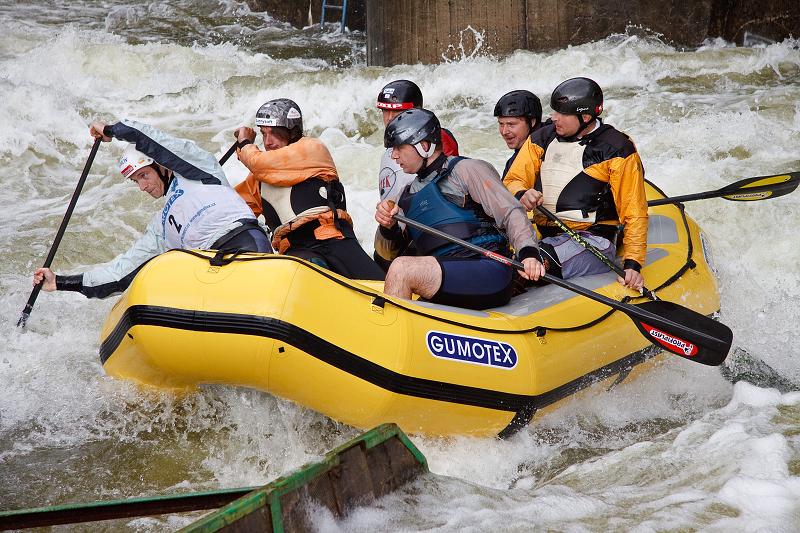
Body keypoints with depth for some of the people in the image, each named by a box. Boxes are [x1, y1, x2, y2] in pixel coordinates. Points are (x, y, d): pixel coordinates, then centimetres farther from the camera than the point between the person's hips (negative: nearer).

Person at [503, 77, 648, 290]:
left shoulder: (616, 150, -1)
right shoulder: (542, 139, 14)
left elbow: (634, 212, -2)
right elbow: (511, 182, 14)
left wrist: (633, 264, -12)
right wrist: (521, 196, -12)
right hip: (545, 238, 5)